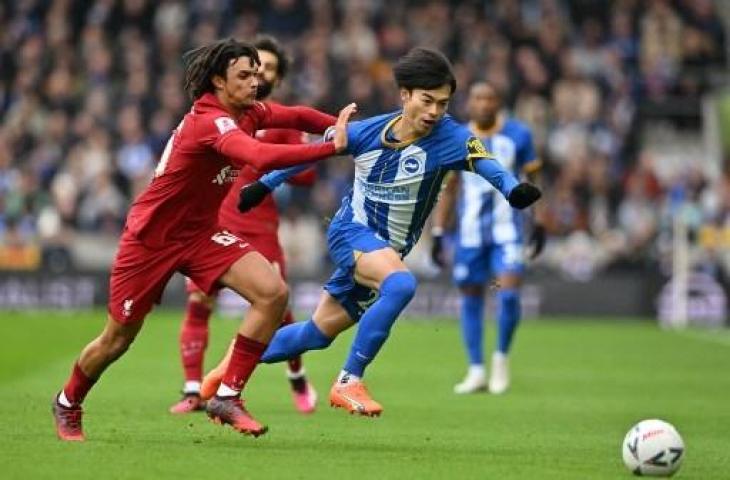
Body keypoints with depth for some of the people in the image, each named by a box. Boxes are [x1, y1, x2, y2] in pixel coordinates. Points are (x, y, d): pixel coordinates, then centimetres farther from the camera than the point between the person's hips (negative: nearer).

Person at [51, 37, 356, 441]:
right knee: (118, 339, 7)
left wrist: (340, 126, -13)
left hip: (200, 233, 7)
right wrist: (332, 147, -46)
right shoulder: (210, 121, -30)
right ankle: (67, 403, 37)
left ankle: (227, 396, -8)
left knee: (273, 292, -16)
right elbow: (262, 158, -45)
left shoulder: (246, 113, -4)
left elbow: (297, 117, 6)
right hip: (150, 238, -7)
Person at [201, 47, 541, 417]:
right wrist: (264, 184, 11)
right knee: (401, 284, -33)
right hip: (351, 233, -3)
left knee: (317, 334, 11)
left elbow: (487, 165, -31)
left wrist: (513, 189, -52)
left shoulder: (450, 137, -14)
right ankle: (349, 382, -24)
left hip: (386, 251, 3)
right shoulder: (366, 132, -10)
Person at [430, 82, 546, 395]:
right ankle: (476, 370, 12)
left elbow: (533, 178, 9)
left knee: (509, 294, -14)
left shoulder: (518, 135, 1)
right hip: (469, 233, 2)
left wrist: (539, 223, 4)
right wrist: (437, 233, 6)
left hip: (507, 230, -2)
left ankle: (501, 357, 8)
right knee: (471, 298, 3)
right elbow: (447, 189, 10)